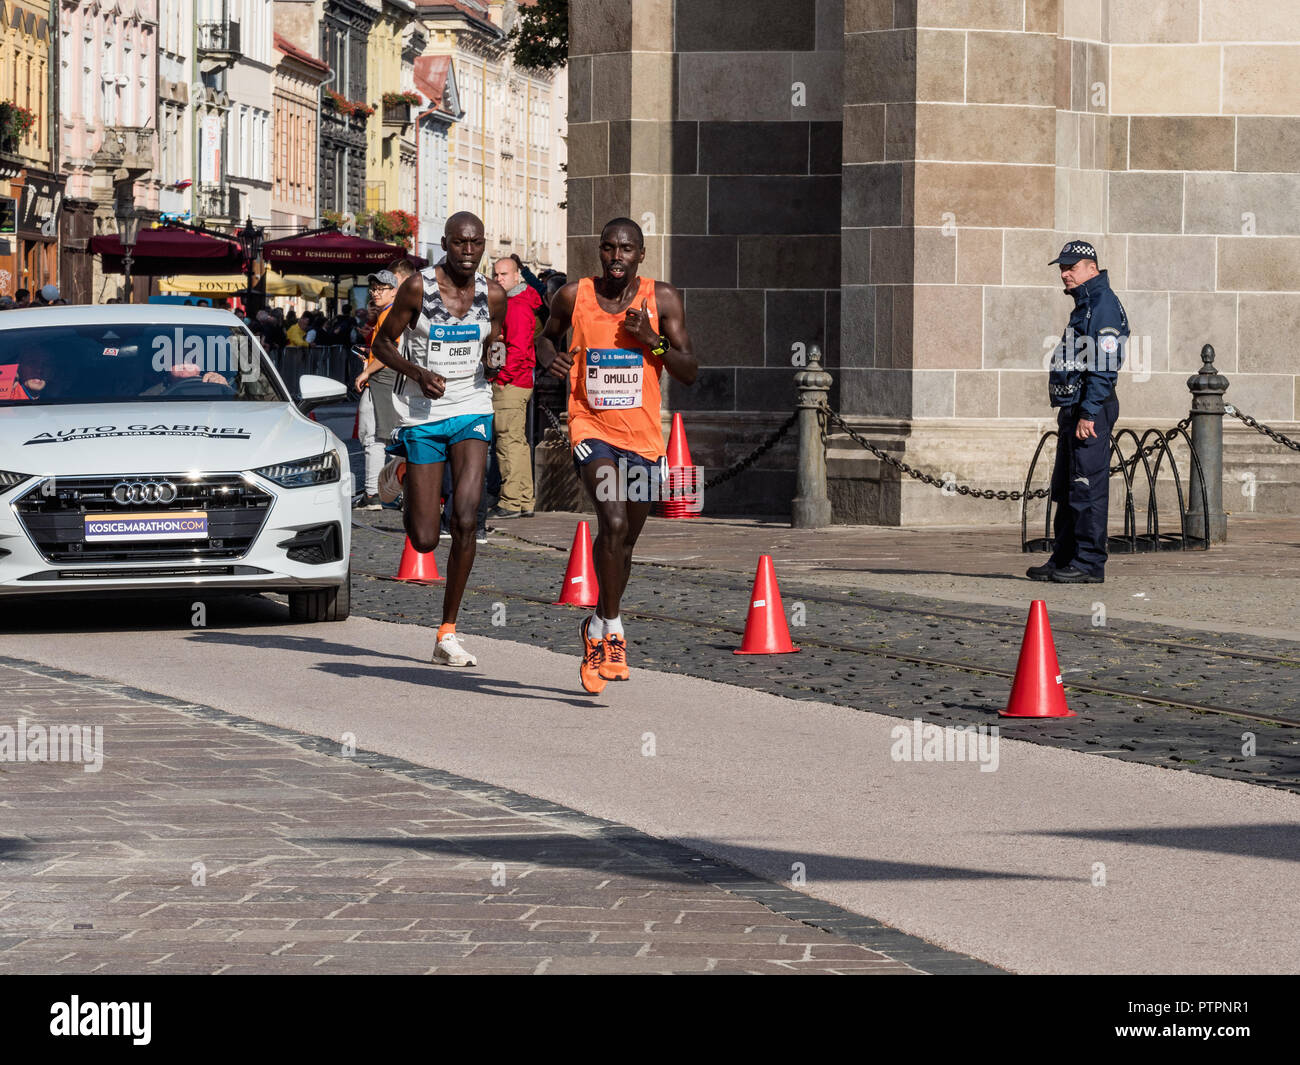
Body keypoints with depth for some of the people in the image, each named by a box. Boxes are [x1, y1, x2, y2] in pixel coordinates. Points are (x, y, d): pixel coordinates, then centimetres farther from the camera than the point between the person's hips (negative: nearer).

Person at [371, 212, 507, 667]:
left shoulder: (493, 295, 0)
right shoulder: (418, 287, -10)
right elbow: (382, 343, -2)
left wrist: (494, 360, -10)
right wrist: (418, 373, -18)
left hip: (472, 412, 2)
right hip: (422, 415, -2)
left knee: (465, 519, -16)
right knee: (424, 540, 0)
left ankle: (447, 634, -4)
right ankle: (401, 473, 36)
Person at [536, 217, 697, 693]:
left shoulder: (662, 299, -4)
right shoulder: (574, 296, -4)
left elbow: (689, 373, -3)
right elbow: (546, 335, 16)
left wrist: (653, 341, -19)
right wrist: (549, 358, -7)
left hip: (643, 435, 3)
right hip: (592, 428, -3)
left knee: (625, 542, 15)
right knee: (614, 523, -24)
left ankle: (598, 627, 39)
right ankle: (612, 633, -13)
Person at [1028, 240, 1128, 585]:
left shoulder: (1103, 304, -12)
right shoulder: (1084, 305, 21)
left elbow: (1103, 366, -19)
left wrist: (1089, 413, -23)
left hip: (1091, 408, -11)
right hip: (1073, 407, 11)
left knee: (1088, 488, -9)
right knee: (1065, 489, 14)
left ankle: (1089, 564, -8)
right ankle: (1063, 560, 19)